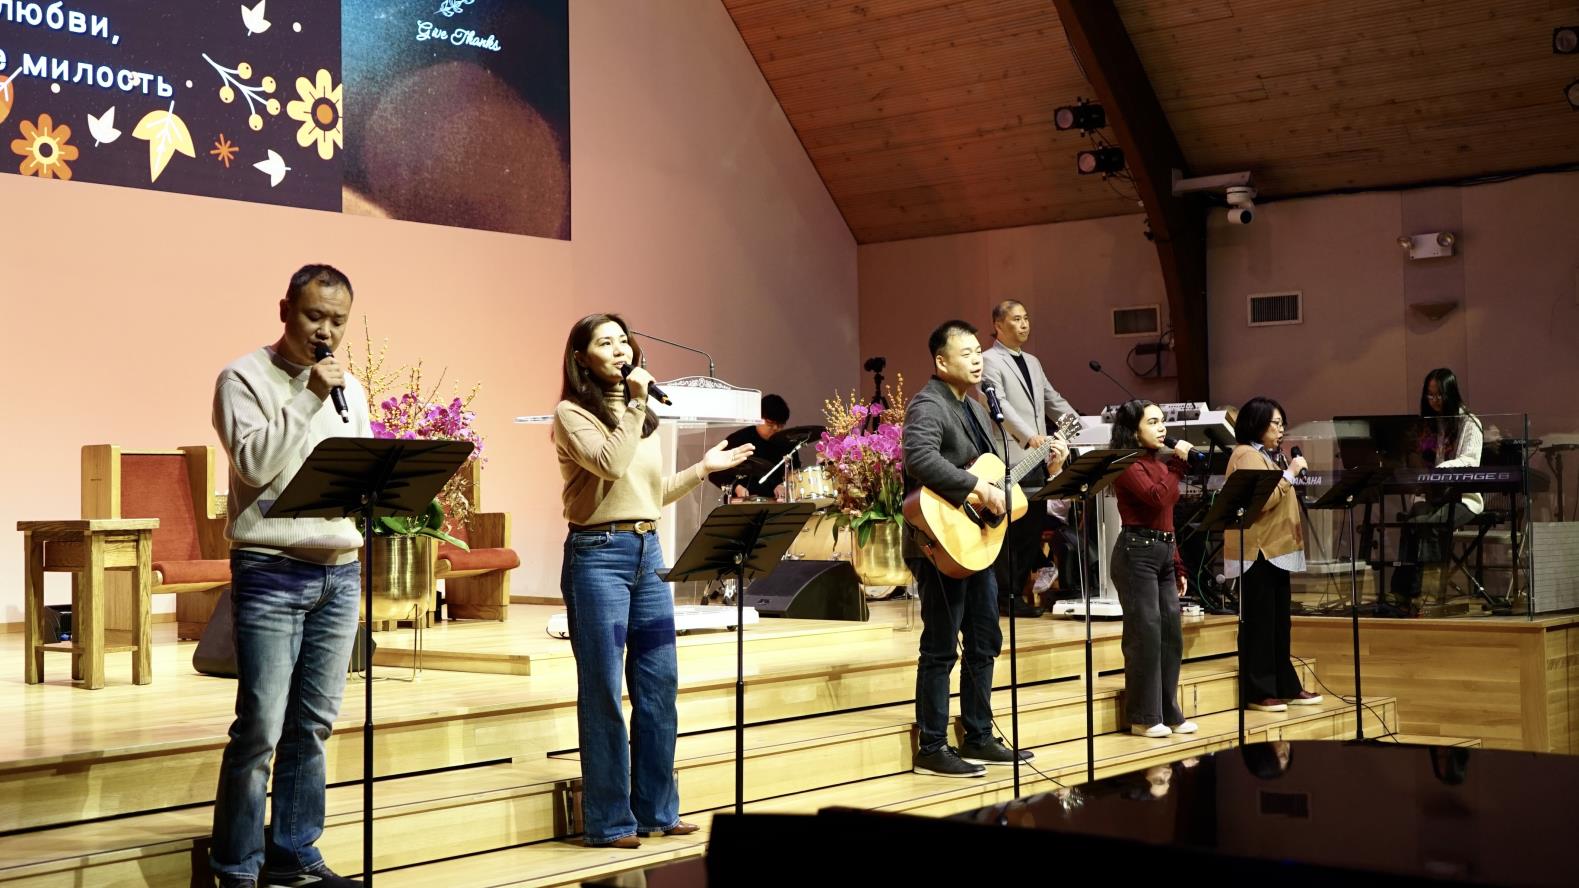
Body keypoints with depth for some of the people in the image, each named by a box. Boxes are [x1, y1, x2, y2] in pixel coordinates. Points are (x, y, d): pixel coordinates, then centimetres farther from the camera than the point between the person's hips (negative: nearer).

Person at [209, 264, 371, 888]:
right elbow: (253, 462, -15)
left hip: (340, 572, 6)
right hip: (271, 572, -6)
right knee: (260, 729, -7)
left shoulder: (350, 388, 15)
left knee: (313, 725, 8)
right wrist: (310, 397, -15)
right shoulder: (245, 378, -2)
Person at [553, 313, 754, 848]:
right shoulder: (572, 414, -4)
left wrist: (703, 469, 16)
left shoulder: (643, 416, 17)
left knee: (659, 684, 8)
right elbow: (611, 464, -22)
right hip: (598, 554, -7)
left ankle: (656, 810, 18)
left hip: (649, 552, 7)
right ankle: (609, 821, 4)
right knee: (603, 689, -3)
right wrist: (635, 404, -15)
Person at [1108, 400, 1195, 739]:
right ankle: (1144, 717, 1)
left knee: (1171, 635, 8)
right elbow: (1156, 498, -23)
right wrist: (1177, 463, -14)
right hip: (1137, 552, -8)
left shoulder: (1159, 462, 17)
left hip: (1163, 552, 9)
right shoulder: (1127, 464, -8)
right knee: (1146, 634, -6)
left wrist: (1179, 568, 17)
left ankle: (1169, 713, 16)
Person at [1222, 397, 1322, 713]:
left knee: (1279, 623, 12)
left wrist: (1290, 477, 13)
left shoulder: (1266, 456, 19)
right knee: (1258, 623, -6)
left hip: (1276, 550, 10)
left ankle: (1285, 687, 17)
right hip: (1256, 551, -10)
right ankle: (1257, 692, -3)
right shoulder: (1246, 456, -12)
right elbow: (1262, 500, -23)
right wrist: (1290, 474, -18)